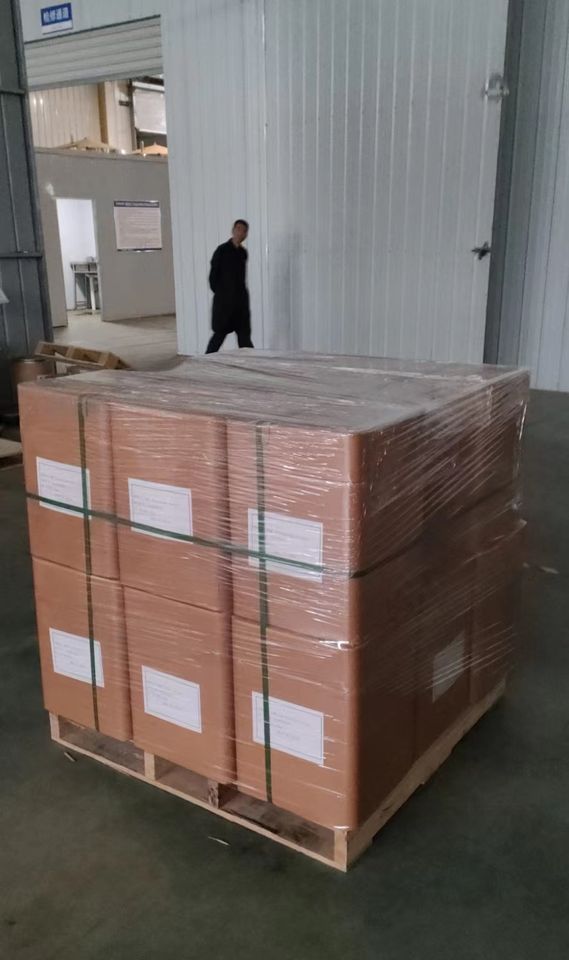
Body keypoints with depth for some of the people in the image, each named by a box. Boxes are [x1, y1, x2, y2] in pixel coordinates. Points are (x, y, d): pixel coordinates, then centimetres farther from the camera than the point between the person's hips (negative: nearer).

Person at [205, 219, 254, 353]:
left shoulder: (243, 252, 11)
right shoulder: (222, 250, -7)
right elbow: (213, 276, -6)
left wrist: (242, 293, 11)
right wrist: (220, 294, -5)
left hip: (241, 300, 6)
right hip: (224, 300, -6)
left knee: (244, 334, 7)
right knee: (220, 334, -3)